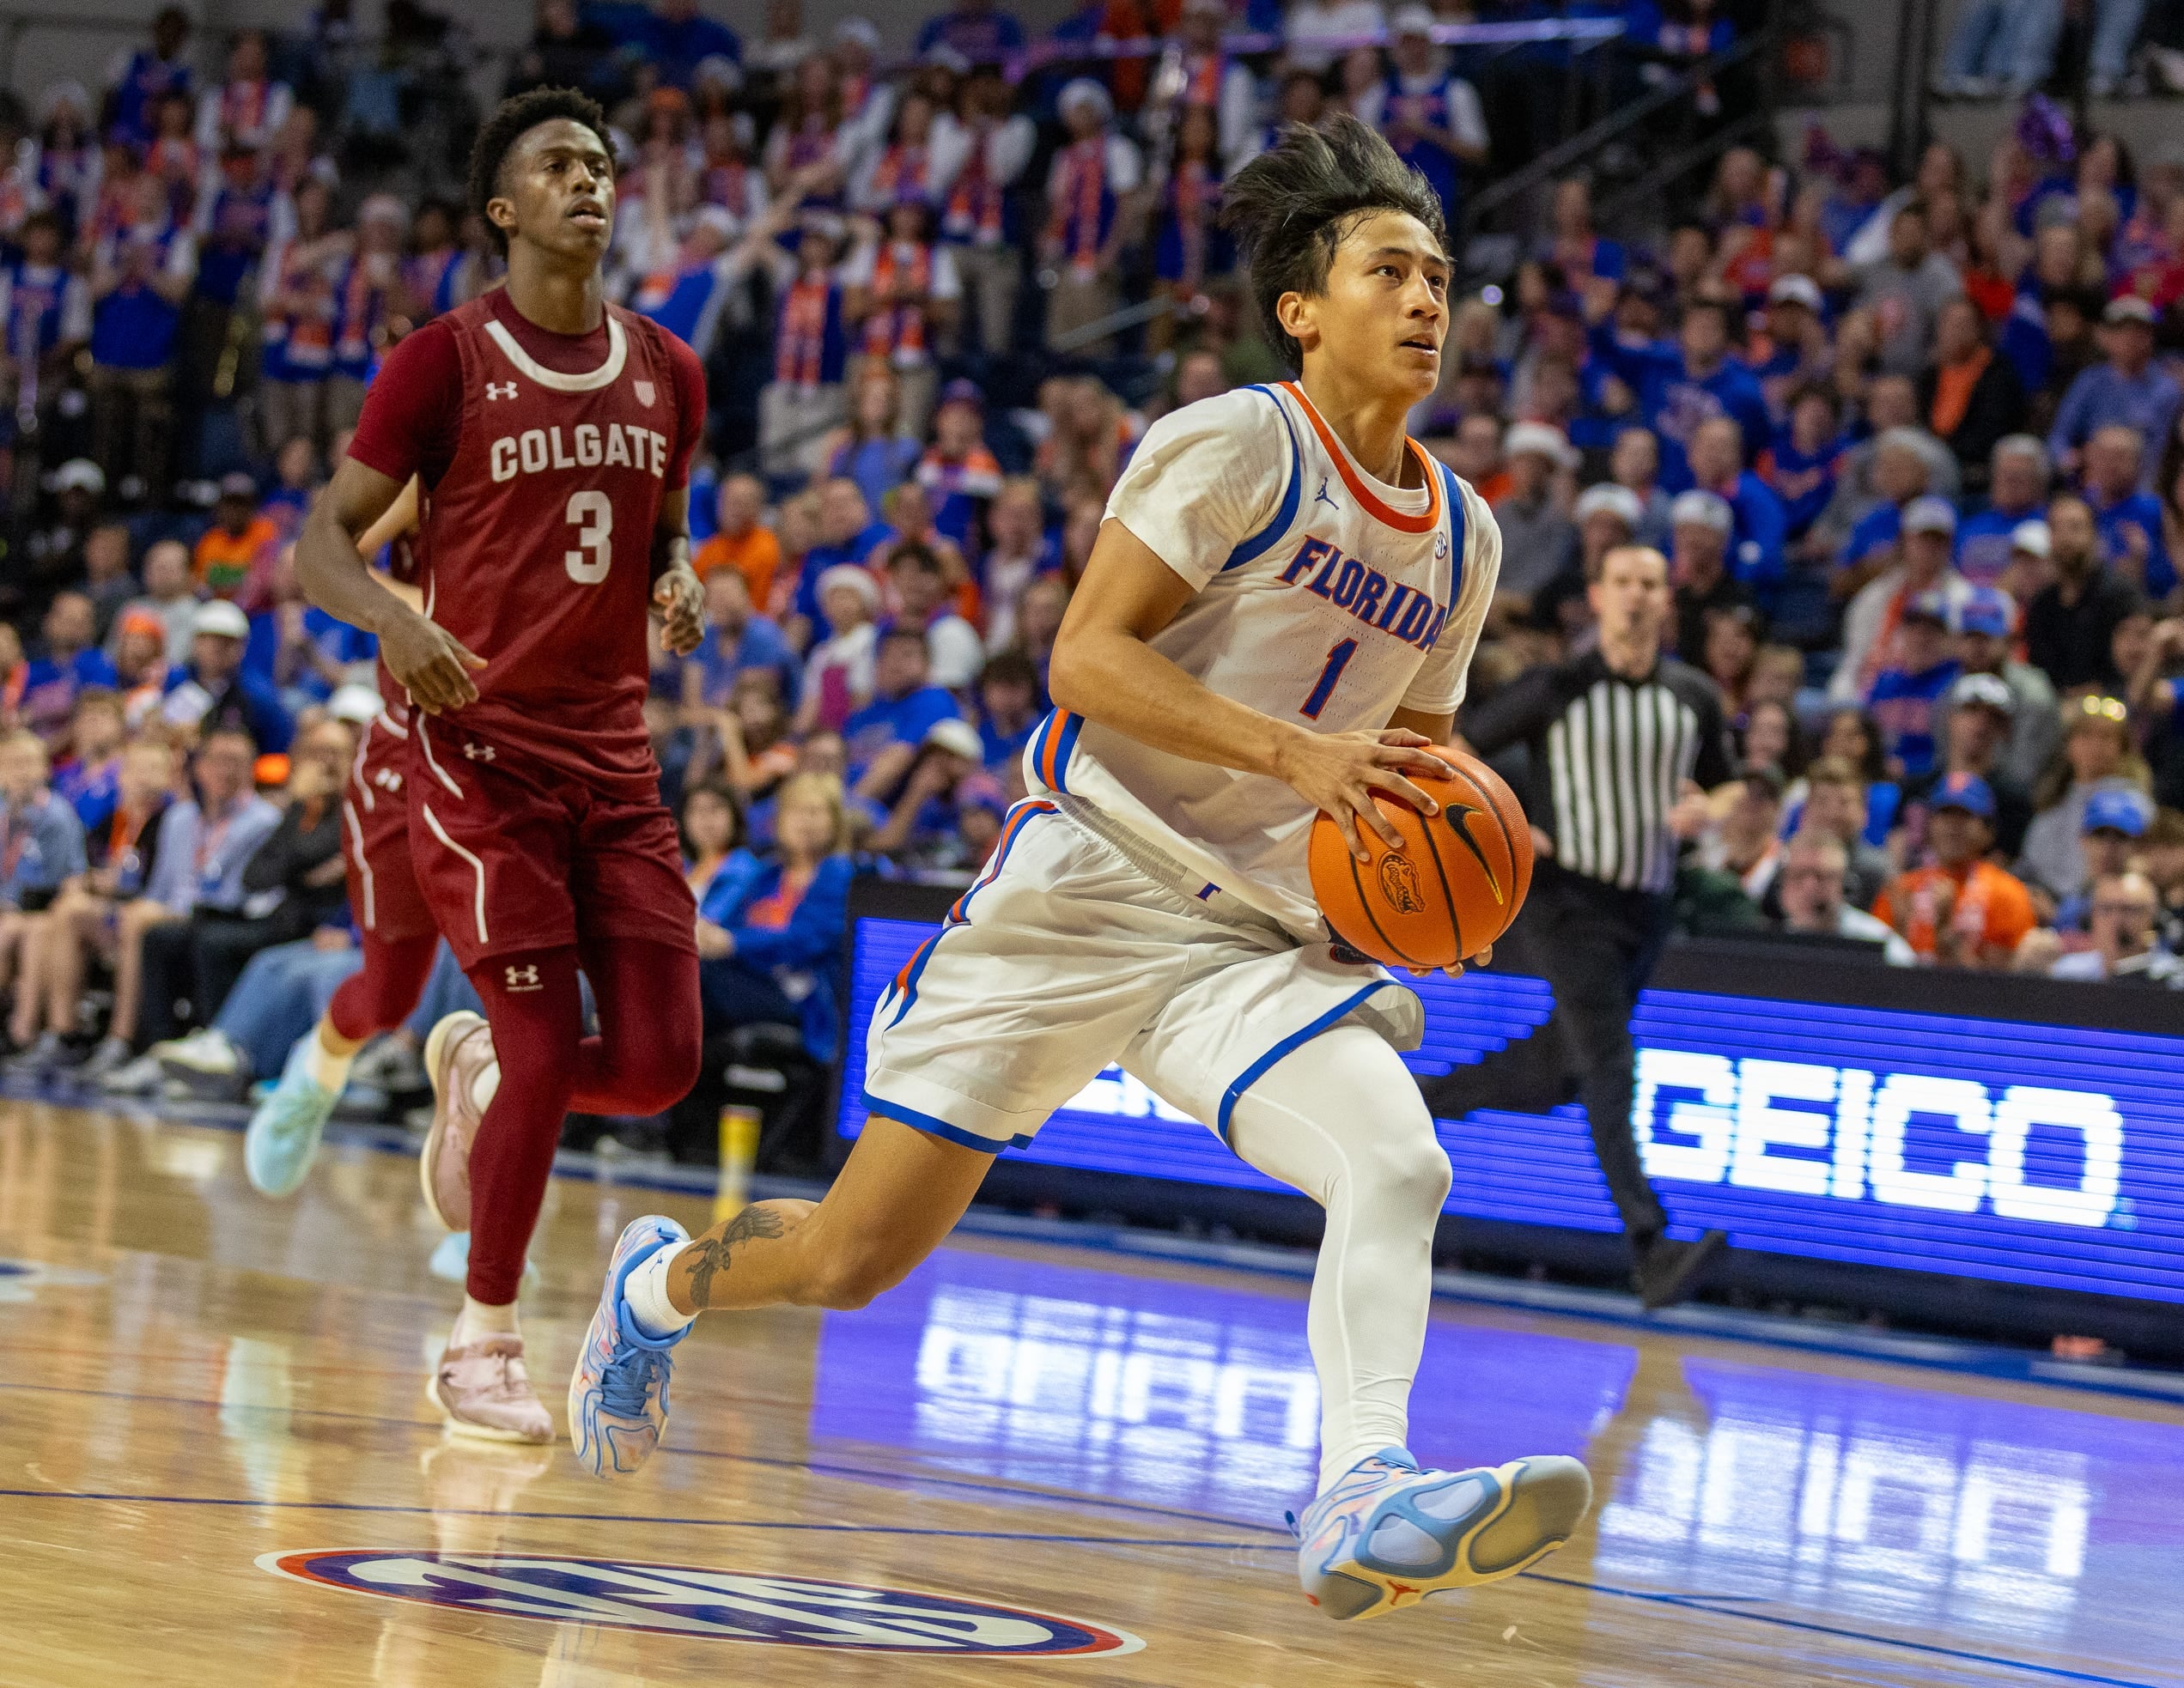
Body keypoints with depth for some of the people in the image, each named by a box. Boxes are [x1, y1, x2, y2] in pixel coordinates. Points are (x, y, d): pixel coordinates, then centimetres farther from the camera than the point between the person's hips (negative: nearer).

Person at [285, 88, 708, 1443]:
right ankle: (486, 1343, 9)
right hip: (482, 745, -5)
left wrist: (679, 583, -1)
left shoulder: (667, 374, 10)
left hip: (615, 758, 5)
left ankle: (476, 1067, 31)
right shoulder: (448, 362, -5)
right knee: (549, 1054, -10)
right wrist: (394, 620, -24)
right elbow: (324, 539, -4)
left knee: (659, 1064, -3)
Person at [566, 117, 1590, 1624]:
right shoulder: (1236, 445, -7)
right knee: (857, 1256, 1)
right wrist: (1293, 752, -25)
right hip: (1085, 887, -5)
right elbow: (1088, 659, -15)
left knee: (1400, 1162, -25)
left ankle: (1359, 1501, -40)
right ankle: (661, 1282, 33)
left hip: (1258, 938, 5)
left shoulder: (1463, 538, 13)